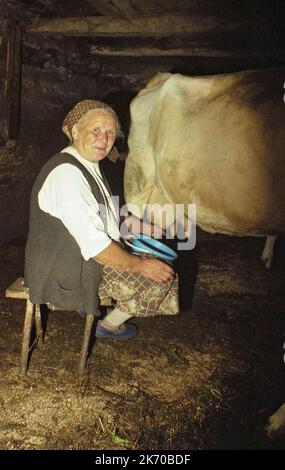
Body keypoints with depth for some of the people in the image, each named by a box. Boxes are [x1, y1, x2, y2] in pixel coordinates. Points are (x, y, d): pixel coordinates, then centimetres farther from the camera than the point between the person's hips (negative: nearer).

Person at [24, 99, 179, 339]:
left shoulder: (87, 166, 5)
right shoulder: (67, 174, -27)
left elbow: (106, 215, 19)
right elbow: (94, 245, -29)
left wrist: (149, 228, 13)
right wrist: (141, 266, -19)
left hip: (82, 256, 10)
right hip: (67, 274, -10)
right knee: (161, 279, -6)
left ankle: (92, 303, 27)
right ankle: (109, 325, 17)